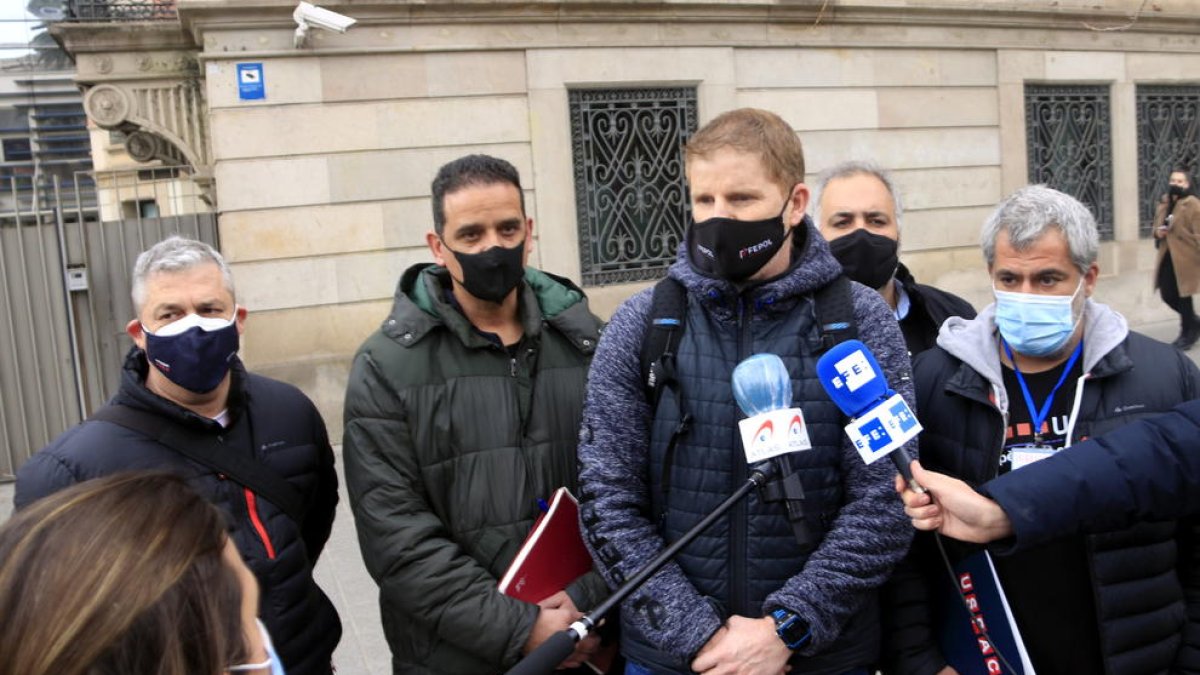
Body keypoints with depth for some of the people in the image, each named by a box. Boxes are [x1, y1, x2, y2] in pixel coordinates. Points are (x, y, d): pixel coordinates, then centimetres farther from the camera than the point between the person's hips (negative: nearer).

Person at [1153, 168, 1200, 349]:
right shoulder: (1164, 203, 11)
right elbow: (1156, 226, 23)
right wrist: (1158, 232, -1)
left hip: (1185, 258, -7)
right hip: (1166, 257, 7)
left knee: (1183, 297, 1)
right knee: (1167, 295, 9)